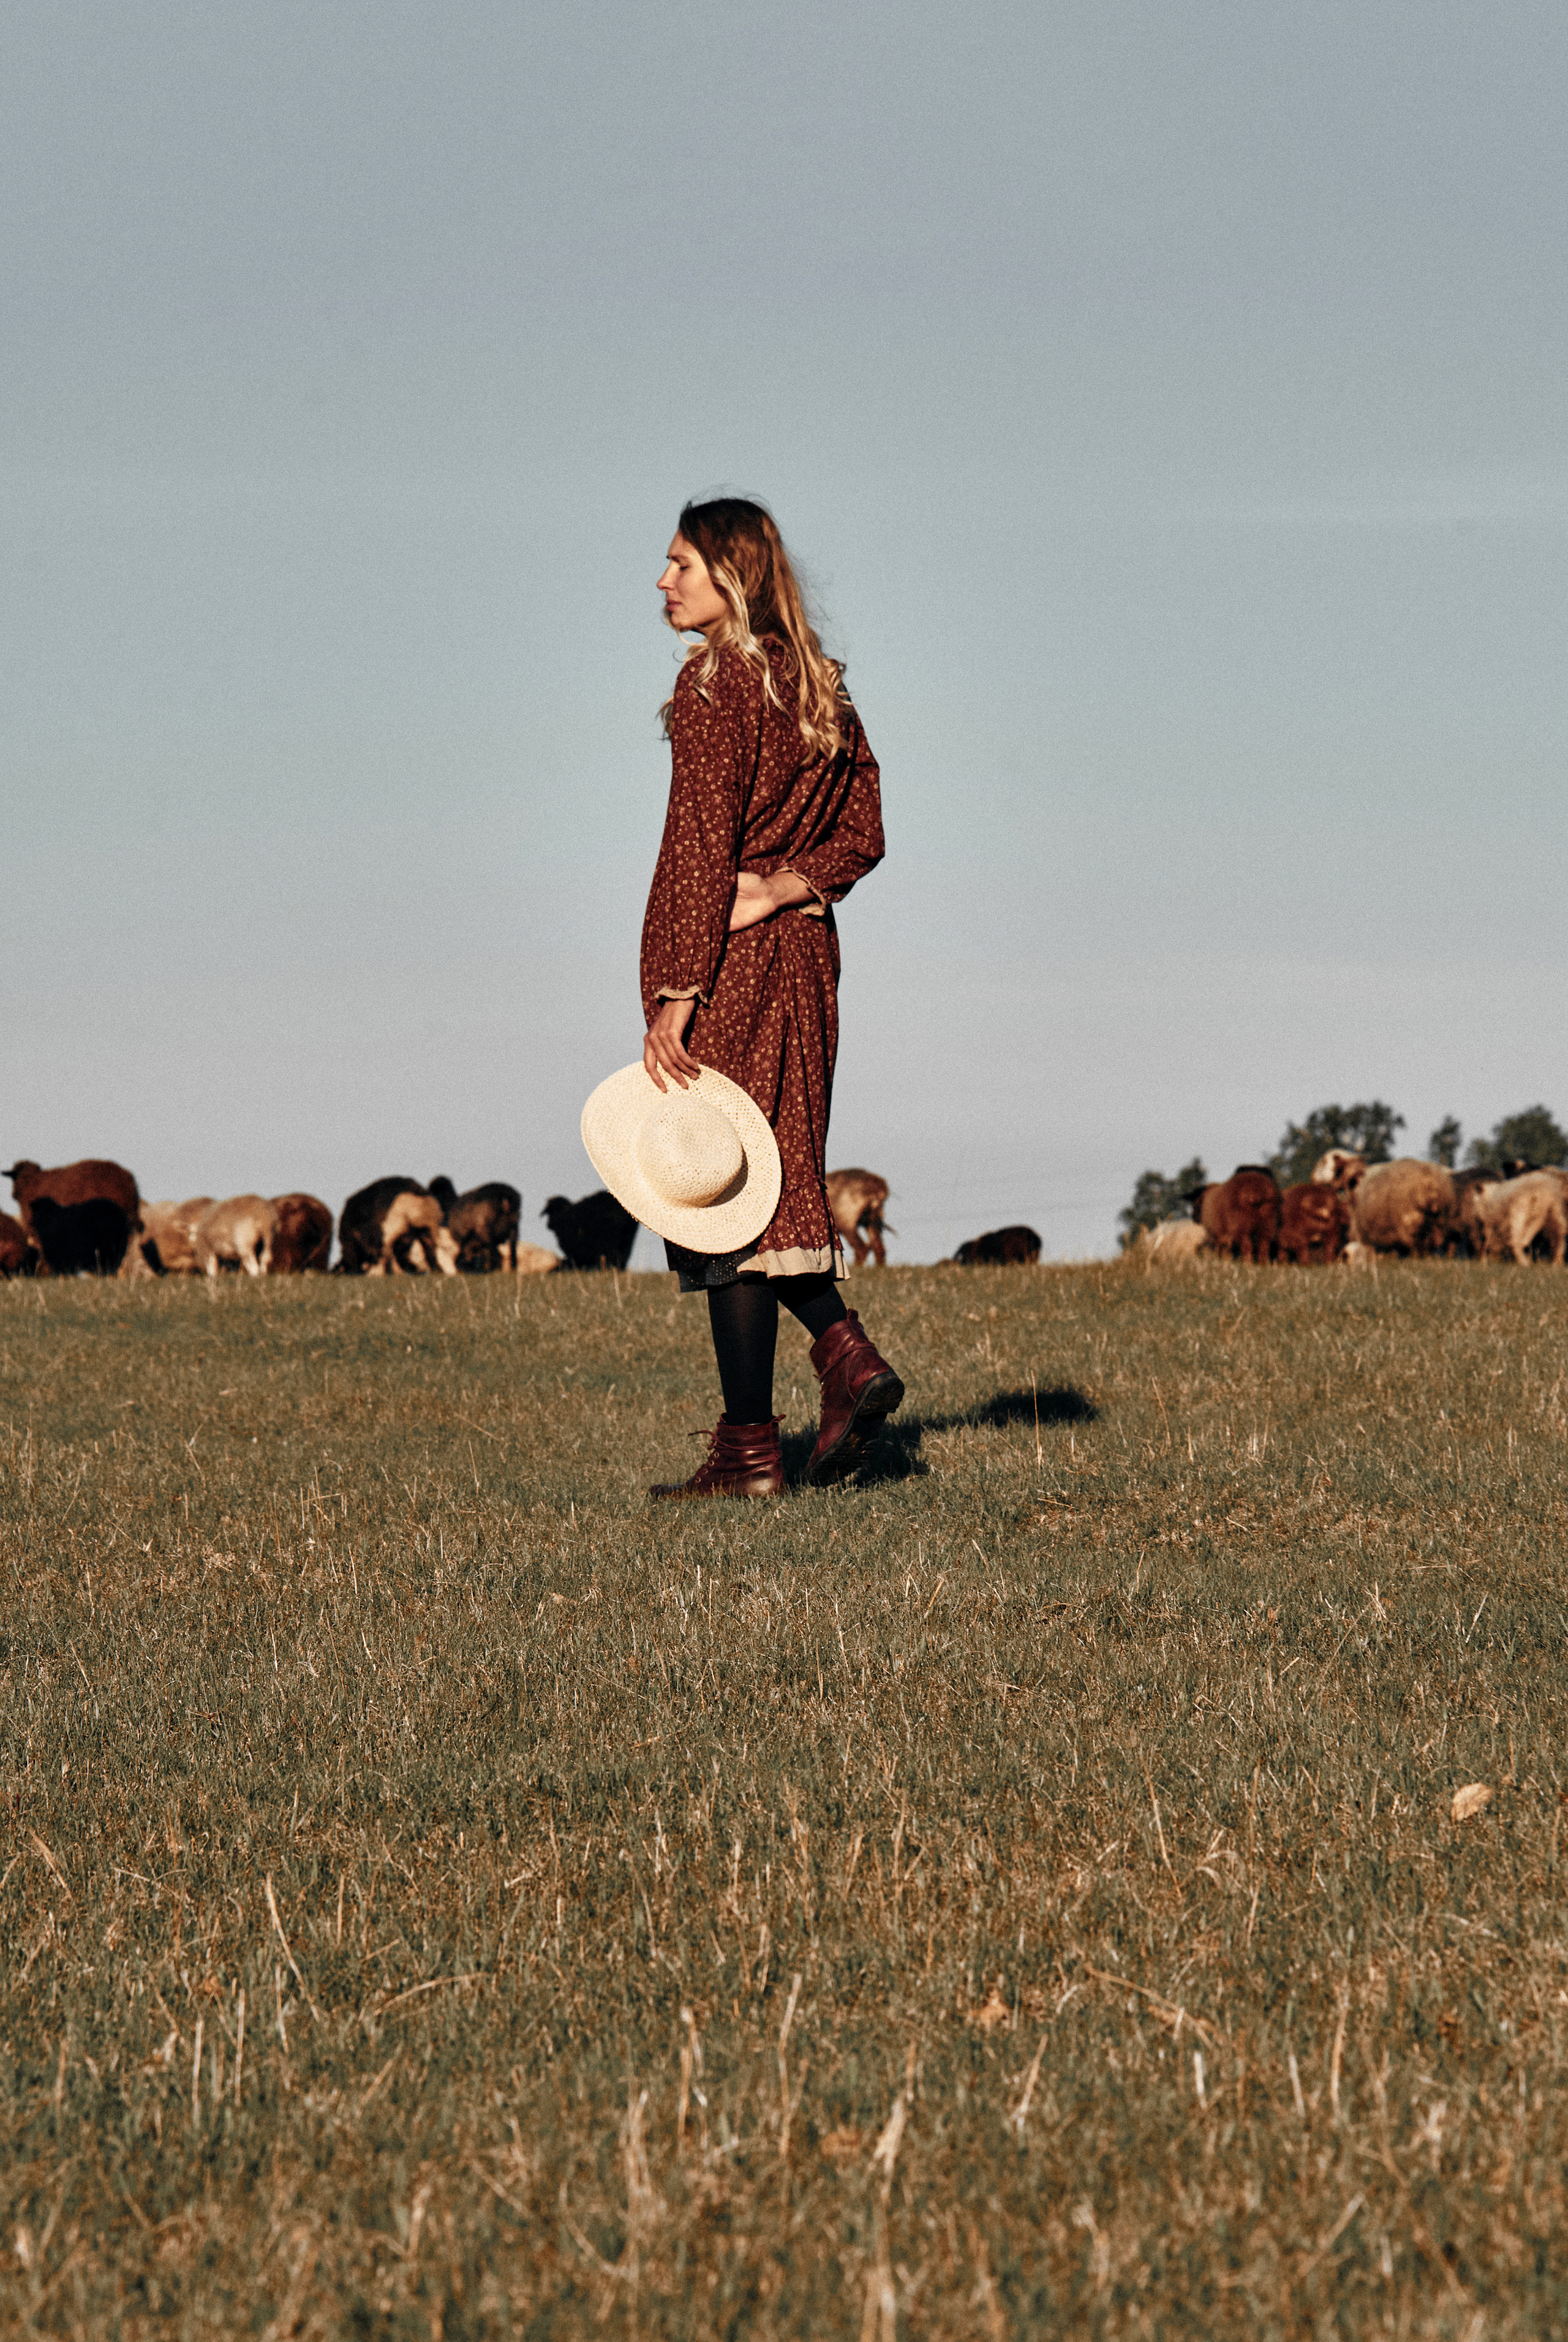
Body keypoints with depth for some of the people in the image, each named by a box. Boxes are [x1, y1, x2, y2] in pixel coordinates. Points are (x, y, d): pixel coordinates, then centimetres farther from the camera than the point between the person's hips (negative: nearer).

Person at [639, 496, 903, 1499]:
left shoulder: (716, 682, -13)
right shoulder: (817, 685, 13)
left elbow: (702, 848, -18)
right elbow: (863, 834, 12)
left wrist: (675, 997, -19)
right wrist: (786, 887, -3)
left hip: (726, 961, -8)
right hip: (805, 951, 8)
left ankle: (751, 1447, -3)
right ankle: (846, 1349, 0)